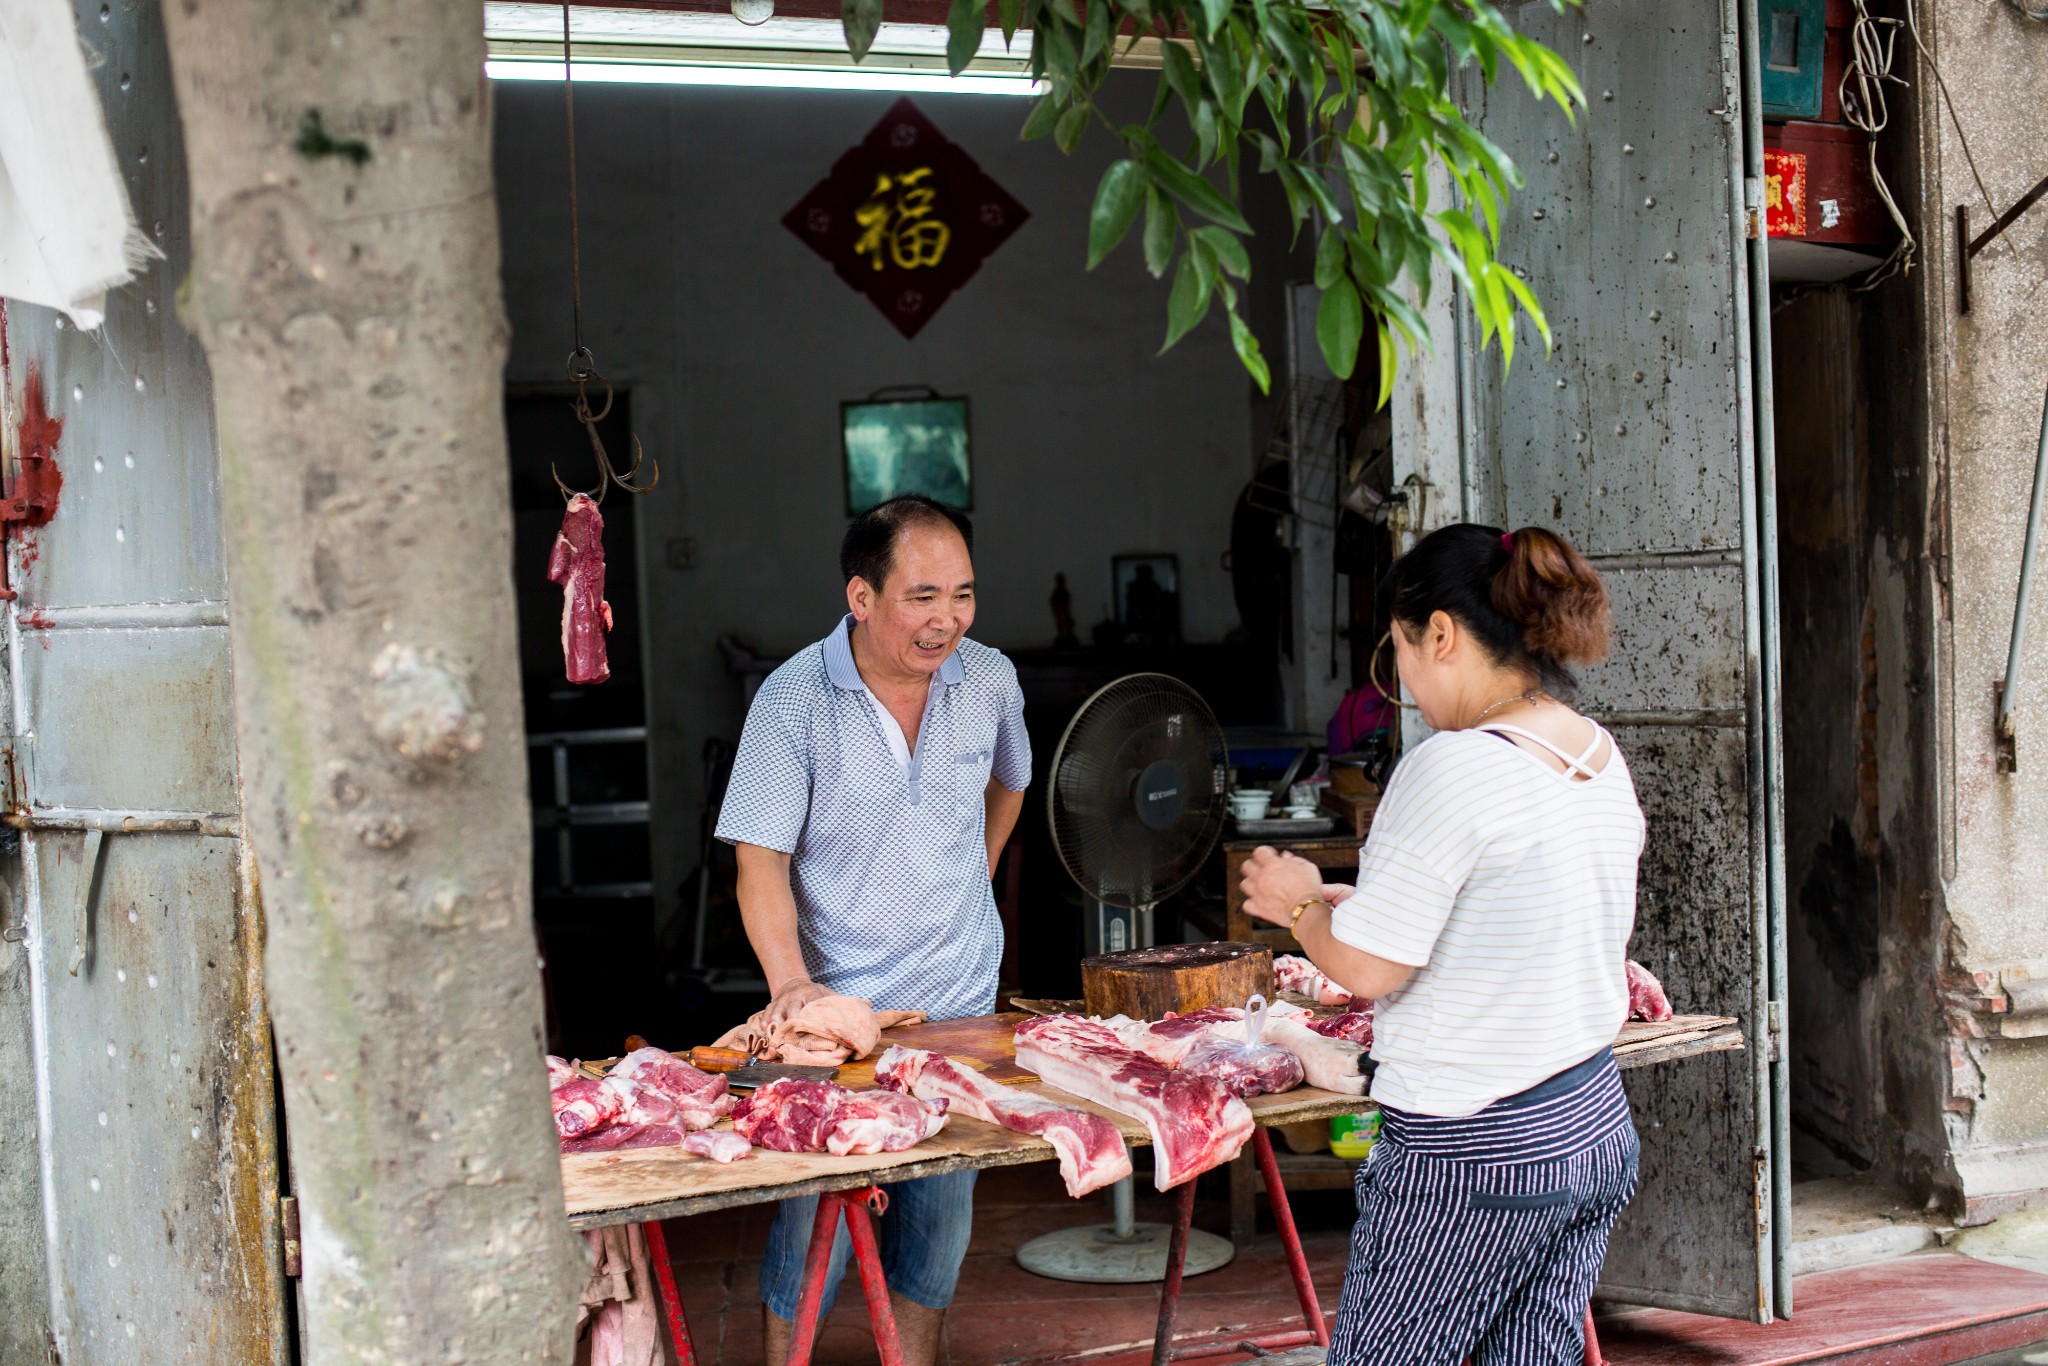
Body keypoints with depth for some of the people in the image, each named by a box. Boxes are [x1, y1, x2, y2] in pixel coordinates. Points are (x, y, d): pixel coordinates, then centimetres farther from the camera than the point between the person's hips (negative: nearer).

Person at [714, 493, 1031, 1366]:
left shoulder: (990, 680, -1)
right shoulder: (793, 699, -14)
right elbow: (761, 858, -15)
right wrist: (789, 981, -28)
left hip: (959, 1000, 4)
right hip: (836, 1002, -4)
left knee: (939, 1217, 12)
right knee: (814, 1220, -2)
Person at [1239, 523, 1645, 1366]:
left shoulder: (1454, 767, -19)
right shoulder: (1601, 760, 7)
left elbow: (1367, 965, -16)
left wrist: (1300, 905, 4)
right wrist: (1342, 900, 18)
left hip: (1474, 1154, -8)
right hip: (1596, 1125, 8)